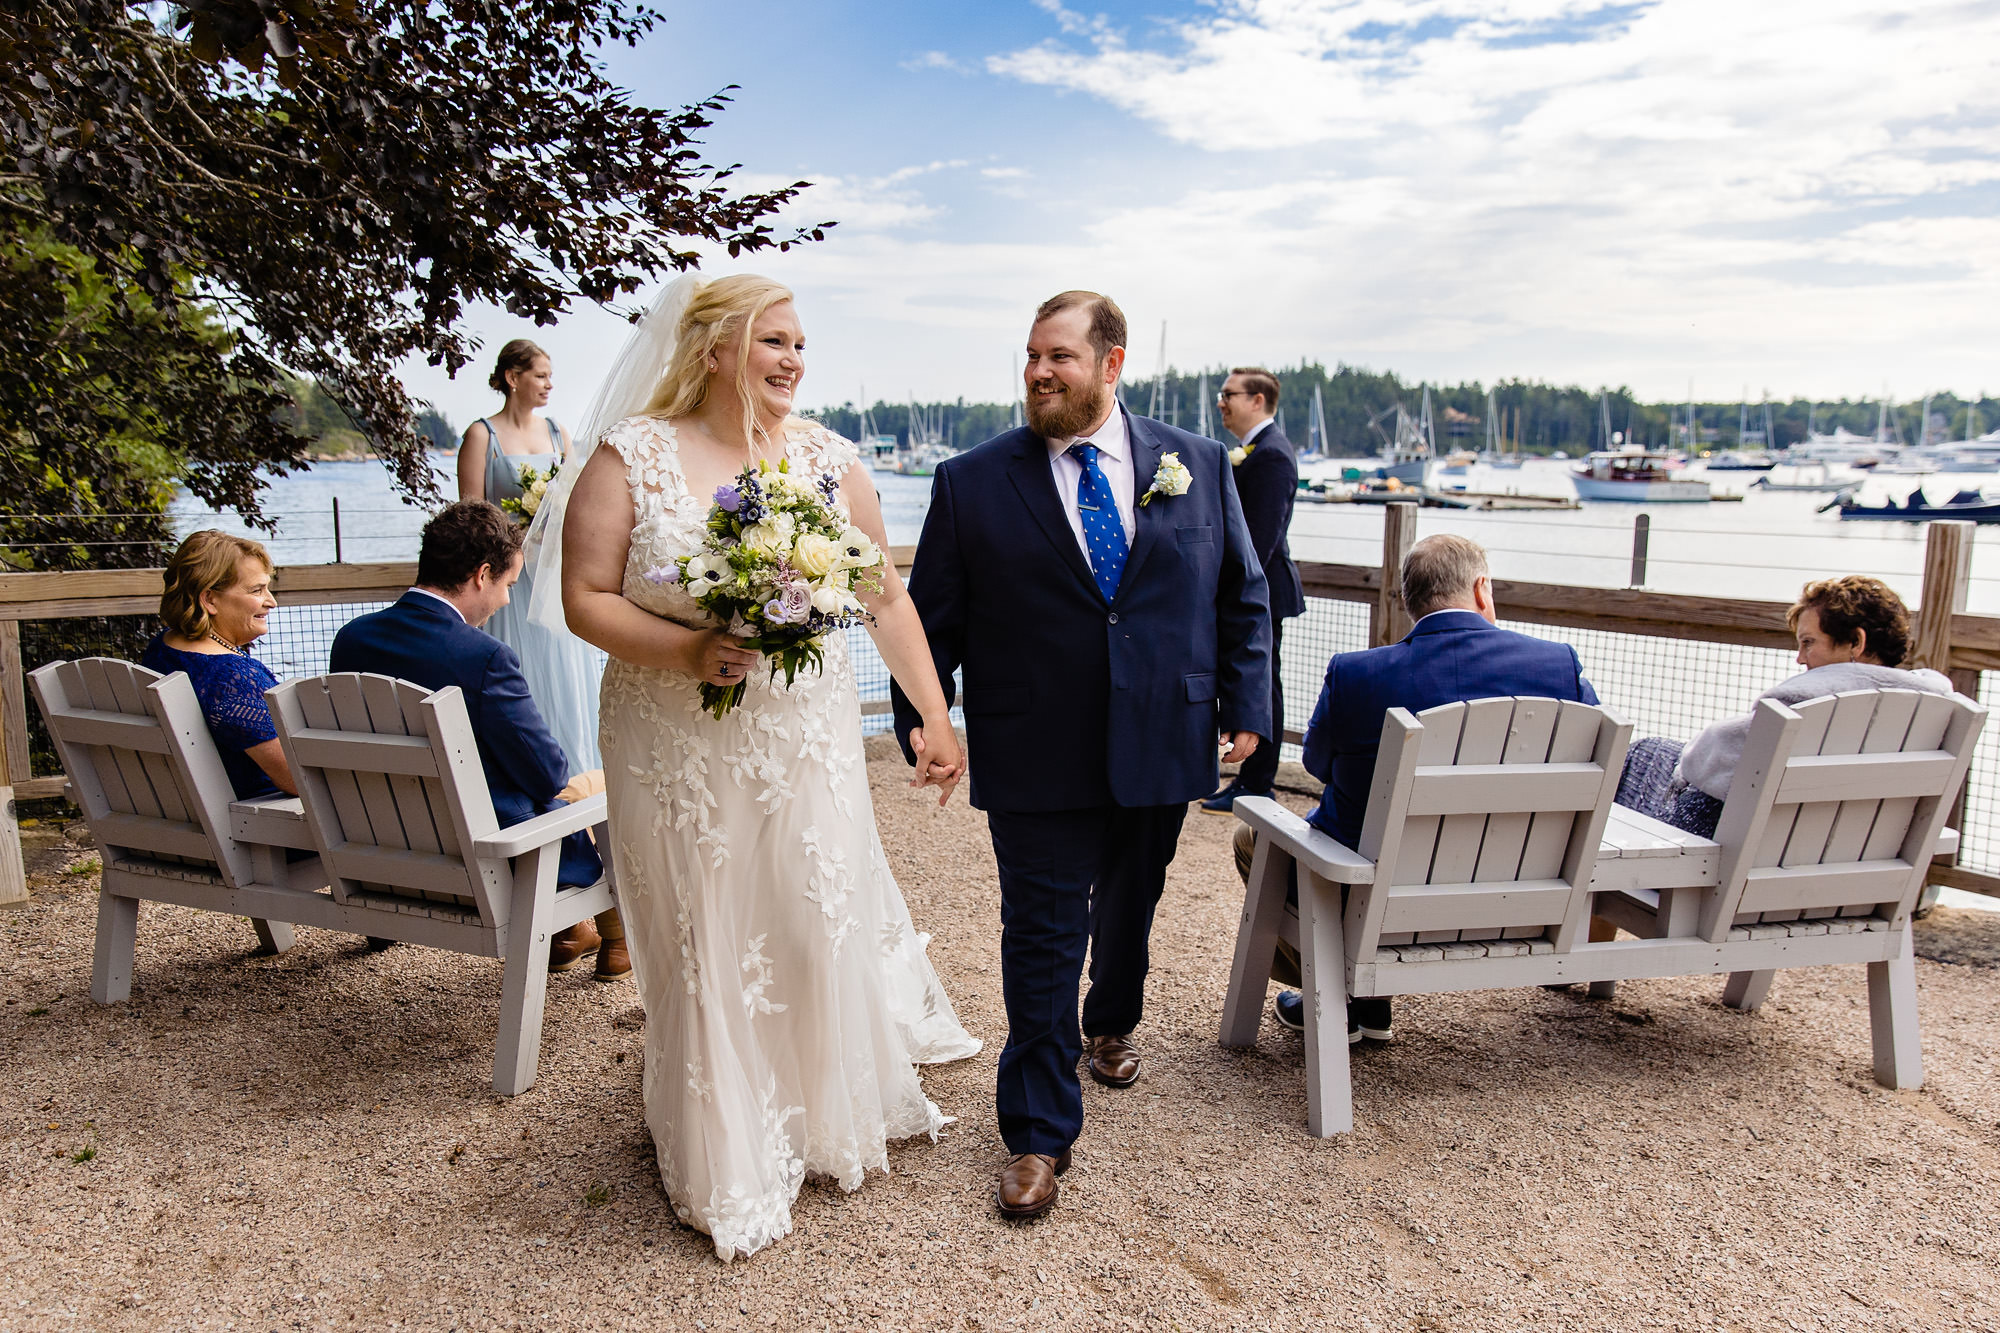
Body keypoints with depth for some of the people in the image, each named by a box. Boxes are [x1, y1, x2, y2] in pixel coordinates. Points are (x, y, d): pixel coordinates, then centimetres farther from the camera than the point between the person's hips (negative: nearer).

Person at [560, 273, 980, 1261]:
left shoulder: (828, 458, 3)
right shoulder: (632, 456, -6)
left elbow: (887, 598, 6)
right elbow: (585, 599, -7)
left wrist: (934, 717, 3)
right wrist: (687, 649, -22)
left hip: (809, 742, 3)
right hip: (680, 752, -2)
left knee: (821, 928, 10)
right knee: (705, 949, 8)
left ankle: (834, 1119, 39)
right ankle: (727, 1163, 30)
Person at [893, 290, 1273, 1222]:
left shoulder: (1198, 466, 3)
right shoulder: (972, 482, -3)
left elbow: (1243, 597, 8)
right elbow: (932, 618, 1)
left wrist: (1245, 707, 3)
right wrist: (918, 718, -5)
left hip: (1161, 751, 3)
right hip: (1036, 761, -2)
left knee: (1128, 913, 22)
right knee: (1042, 939, 2)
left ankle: (1110, 1025, 52)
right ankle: (1039, 1134, 16)